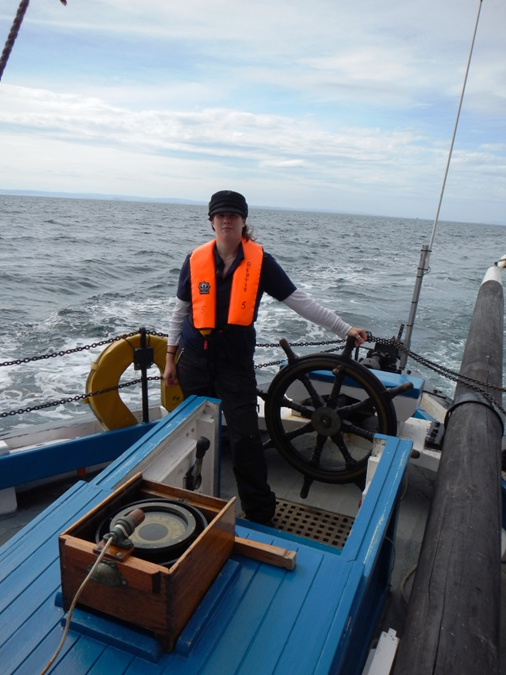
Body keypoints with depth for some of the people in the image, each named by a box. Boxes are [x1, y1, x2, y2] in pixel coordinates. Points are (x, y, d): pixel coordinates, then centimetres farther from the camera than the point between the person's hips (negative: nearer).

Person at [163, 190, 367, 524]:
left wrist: (344, 328, -6)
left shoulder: (260, 261, -5)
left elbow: (300, 301, -4)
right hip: (194, 360, 2)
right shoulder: (195, 260, -1)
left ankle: (261, 513, 12)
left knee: (246, 438, -4)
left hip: (236, 362, -2)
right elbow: (180, 313, 8)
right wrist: (170, 359, 9)